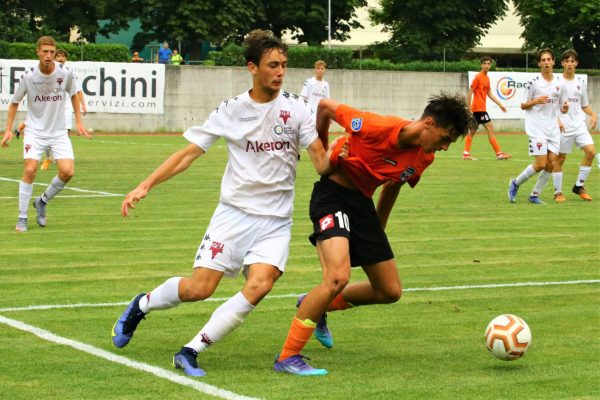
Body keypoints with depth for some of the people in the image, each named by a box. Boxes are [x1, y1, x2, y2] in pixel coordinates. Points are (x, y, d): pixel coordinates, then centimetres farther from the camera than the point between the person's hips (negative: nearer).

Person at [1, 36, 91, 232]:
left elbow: (73, 94, 11)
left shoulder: (65, 72, -10)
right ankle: (22, 218, -4)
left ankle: (42, 202, 15)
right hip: (35, 131, -2)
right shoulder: (29, 76, -12)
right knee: (30, 170, -17)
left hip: (58, 131, 2)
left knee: (67, 172, -13)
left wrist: (78, 122, 8)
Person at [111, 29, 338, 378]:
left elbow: (322, 164, -6)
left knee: (259, 286, -22)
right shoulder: (231, 111, 0)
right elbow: (189, 153, 4)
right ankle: (142, 305, 25)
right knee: (198, 289, -8)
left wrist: (338, 156, -28)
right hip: (235, 212, 0)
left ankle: (191, 352, -9)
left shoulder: (295, 108, -2)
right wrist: (146, 186, -3)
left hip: (275, 221, 0)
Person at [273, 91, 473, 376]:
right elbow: (326, 107, -12)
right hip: (333, 195, -8)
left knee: (390, 291, 9)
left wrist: (378, 228, 23)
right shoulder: (379, 128, -25)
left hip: (363, 203, 8)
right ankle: (287, 357, -18)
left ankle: (315, 306, 30)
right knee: (338, 276, -28)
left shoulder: (425, 156, -1)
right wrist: (322, 151, 3)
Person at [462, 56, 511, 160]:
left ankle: (466, 154, 13)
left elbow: (489, 93, 19)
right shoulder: (478, 77, -12)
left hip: (481, 108, 9)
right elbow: (470, 92, -13)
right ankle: (499, 154, -7)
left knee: (472, 131, 10)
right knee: (490, 129, -8)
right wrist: (469, 108, -16)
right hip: (479, 108, -9)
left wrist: (500, 104, 15)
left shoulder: (486, 78, 13)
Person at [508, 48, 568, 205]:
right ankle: (515, 183, 10)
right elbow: (523, 106, -1)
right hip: (537, 129, -5)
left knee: (551, 164, -1)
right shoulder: (534, 82, -5)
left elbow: (562, 108, 15)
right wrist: (535, 101, -20)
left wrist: (565, 108, -8)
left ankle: (535, 195, 11)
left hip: (553, 129, 5)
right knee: (541, 164, -12)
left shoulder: (559, 82, 8)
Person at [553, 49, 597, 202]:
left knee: (590, 151, -10)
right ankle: (558, 192, 11)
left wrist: (593, 114, 0)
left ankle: (579, 186, 3)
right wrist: (557, 120, -19)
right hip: (562, 126, -4)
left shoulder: (581, 82, 11)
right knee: (560, 158, -1)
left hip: (579, 125, 4)